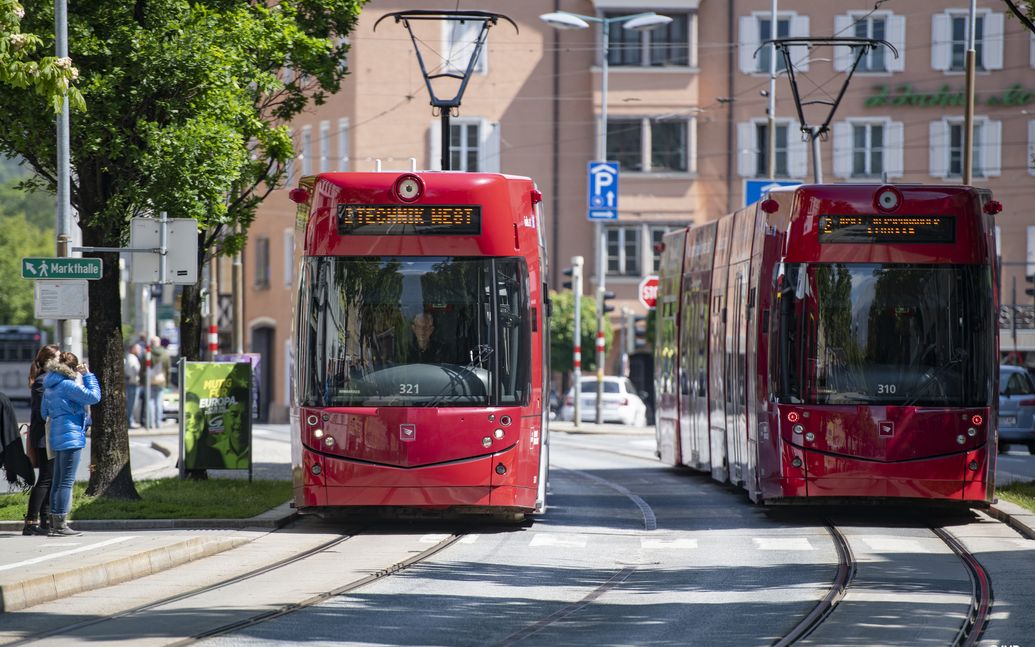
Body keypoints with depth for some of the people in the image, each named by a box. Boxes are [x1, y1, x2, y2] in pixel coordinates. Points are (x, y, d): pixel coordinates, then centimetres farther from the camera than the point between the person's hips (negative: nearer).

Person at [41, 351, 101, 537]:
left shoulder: (49, 387, 13)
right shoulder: (68, 385, -14)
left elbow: (44, 411, 20)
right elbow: (93, 396, -16)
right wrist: (87, 375, -6)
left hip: (57, 438, 9)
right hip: (71, 436, -9)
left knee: (58, 481, 13)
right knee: (67, 481, -7)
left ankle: (55, 523, 15)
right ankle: (60, 525, -9)